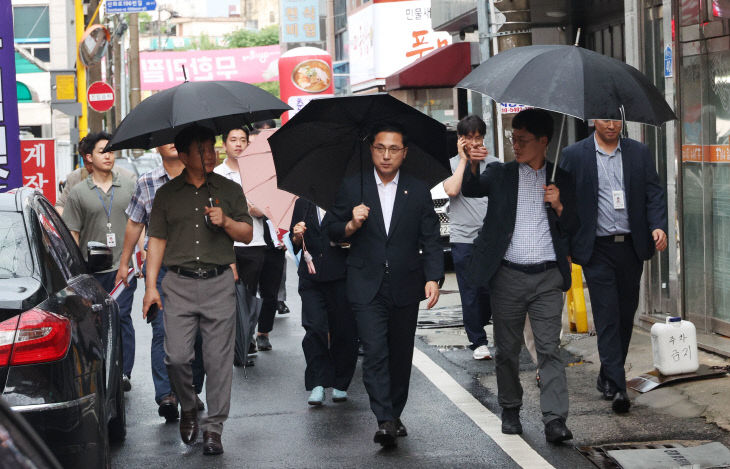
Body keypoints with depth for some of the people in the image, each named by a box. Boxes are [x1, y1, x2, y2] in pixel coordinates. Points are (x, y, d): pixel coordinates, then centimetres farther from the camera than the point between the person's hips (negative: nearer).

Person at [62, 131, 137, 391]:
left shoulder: (128, 186, 8)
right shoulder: (78, 192, 3)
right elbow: (72, 234, 4)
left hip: (123, 265, 0)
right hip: (92, 269, 0)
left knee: (122, 317, -6)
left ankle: (123, 372, -2)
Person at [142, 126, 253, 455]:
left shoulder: (230, 190, 10)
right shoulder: (167, 194, 10)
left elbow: (247, 234, 11)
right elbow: (157, 240, 9)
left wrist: (225, 222, -10)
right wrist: (151, 286, 2)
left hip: (219, 283, 0)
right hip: (179, 285, 0)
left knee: (218, 358, -3)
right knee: (177, 357, -6)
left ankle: (213, 427, 5)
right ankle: (187, 409, 20)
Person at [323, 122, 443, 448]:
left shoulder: (418, 191, 6)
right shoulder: (352, 188, 4)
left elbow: (430, 240, 4)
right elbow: (330, 229, 8)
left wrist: (433, 277, -9)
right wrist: (351, 225, -13)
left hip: (405, 287, 2)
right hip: (367, 286, -2)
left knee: (401, 355, 9)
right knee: (375, 353, -14)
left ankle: (394, 414, 24)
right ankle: (384, 420, -17)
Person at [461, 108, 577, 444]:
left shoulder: (560, 180, 10)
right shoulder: (500, 174, 8)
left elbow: (571, 228, 11)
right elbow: (470, 189, -10)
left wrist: (559, 206, -9)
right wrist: (473, 162, -29)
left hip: (547, 277, -1)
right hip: (508, 275, 1)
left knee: (550, 349, -7)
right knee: (507, 349, 9)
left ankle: (555, 420, -9)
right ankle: (510, 411, 24)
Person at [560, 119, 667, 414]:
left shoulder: (639, 153, 8)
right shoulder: (574, 155, 0)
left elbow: (654, 193, 5)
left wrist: (658, 226, -12)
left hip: (631, 247, 4)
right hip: (597, 249, -3)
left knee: (625, 315, 11)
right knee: (607, 317, -9)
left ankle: (608, 376, 27)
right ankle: (616, 387, -12)